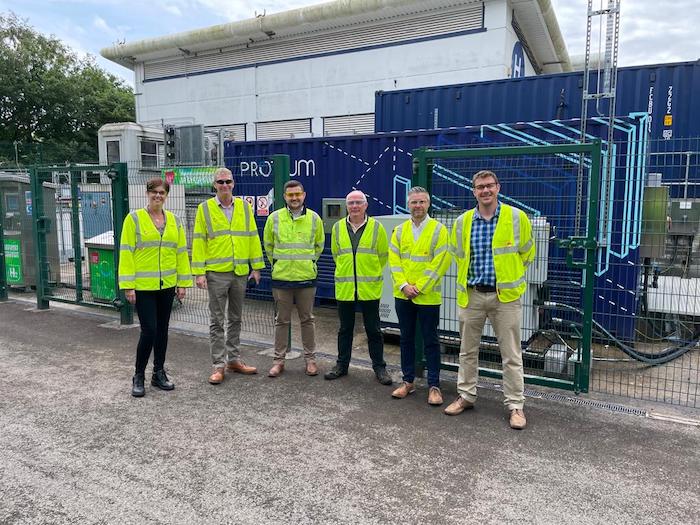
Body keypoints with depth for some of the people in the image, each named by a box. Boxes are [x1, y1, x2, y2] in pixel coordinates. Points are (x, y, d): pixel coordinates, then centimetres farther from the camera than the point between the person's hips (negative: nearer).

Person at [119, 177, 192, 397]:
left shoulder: (174, 221, 9)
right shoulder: (134, 219, -4)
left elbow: (181, 252, 10)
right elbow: (126, 253, -7)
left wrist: (183, 282, 6)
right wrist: (128, 286, -12)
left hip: (166, 286, 5)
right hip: (143, 286, -4)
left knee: (162, 330, 12)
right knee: (149, 330, -6)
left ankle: (159, 373, 25)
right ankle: (138, 377, 13)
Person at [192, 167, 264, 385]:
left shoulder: (244, 207, 7)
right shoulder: (204, 208, -1)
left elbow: (252, 237, 8)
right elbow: (199, 242, -3)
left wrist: (256, 267, 5)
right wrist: (199, 273, -9)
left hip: (240, 272, 3)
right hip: (216, 273, -3)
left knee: (236, 319, 13)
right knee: (217, 321, 2)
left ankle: (234, 360, 25)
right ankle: (218, 365, 10)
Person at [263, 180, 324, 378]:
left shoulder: (314, 218, 1)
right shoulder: (274, 218, 0)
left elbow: (319, 245, 15)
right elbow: (268, 244, 13)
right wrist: (278, 263, 12)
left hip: (307, 277, 0)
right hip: (281, 277, 0)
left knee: (307, 319, 9)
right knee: (282, 320, 8)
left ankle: (310, 358, 20)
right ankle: (279, 359, 19)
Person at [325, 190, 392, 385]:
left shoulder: (376, 227, -3)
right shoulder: (338, 227, 3)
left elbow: (383, 255, 6)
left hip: (369, 288, -2)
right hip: (344, 287, 2)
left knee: (373, 330, 6)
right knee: (345, 329, 13)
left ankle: (379, 367, 18)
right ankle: (342, 365, 25)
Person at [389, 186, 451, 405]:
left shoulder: (439, 229, -5)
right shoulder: (400, 230, 7)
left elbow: (440, 263, -11)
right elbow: (393, 260, 3)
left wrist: (419, 287, -14)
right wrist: (403, 285, -10)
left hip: (428, 296, -4)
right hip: (403, 295, 4)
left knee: (430, 341, 4)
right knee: (406, 338, 12)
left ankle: (434, 386, 14)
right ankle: (408, 381, 24)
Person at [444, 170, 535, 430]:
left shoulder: (517, 217, -5)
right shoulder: (462, 222, 2)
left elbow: (527, 253, 9)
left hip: (505, 295, -2)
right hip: (471, 294, 3)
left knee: (511, 354, 4)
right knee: (467, 350, 13)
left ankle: (515, 405, 16)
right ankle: (466, 396, 28)